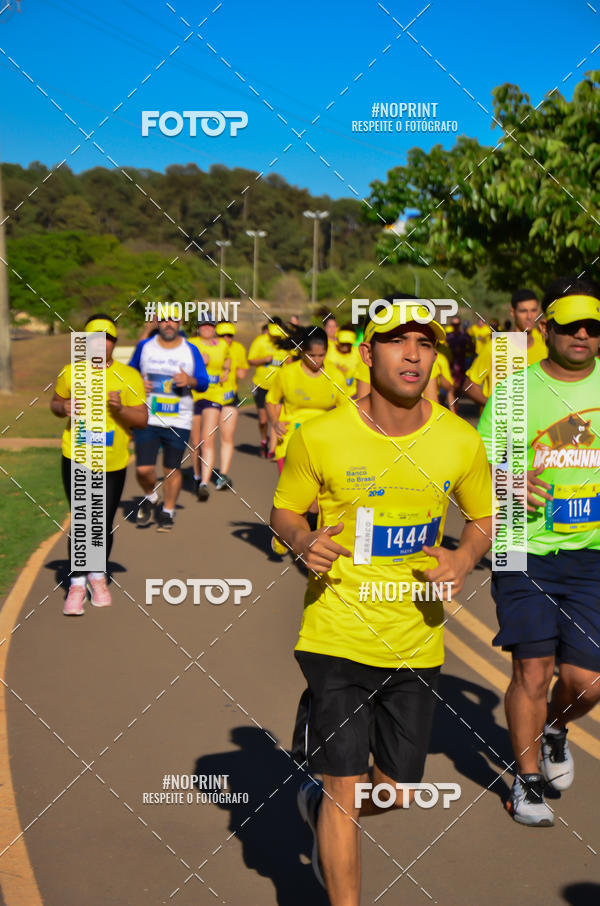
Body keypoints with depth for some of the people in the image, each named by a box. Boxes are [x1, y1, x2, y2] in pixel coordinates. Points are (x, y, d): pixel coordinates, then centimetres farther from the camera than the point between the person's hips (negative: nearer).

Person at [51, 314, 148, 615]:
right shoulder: (71, 373, 0)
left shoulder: (129, 377, -3)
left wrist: (121, 409, -22)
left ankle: (98, 577, 30)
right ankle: (77, 584, 4)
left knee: (104, 525, 8)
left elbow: (142, 419, -3)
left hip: (113, 464, 1)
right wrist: (64, 407, -9)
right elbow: (55, 402, 14)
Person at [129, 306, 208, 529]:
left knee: (172, 469, 5)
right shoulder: (145, 346, 5)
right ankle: (150, 498, 24)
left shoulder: (190, 350, 3)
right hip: (147, 419, 0)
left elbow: (204, 382, 4)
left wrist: (190, 381, -18)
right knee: (143, 469, -7)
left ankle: (168, 511, 24)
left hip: (178, 422, 0)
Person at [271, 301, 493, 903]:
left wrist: (463, 559, -10)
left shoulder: (461, 442, -5)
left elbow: (484, 519, 11)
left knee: (398, 790, 15)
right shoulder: (320, 436, -11)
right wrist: (304, 543, -19)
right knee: (345, 789, -4)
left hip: (416, 643, 3)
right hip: (337, 635, -3)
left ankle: (321, 806, 48)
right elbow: (283, 511, 3)